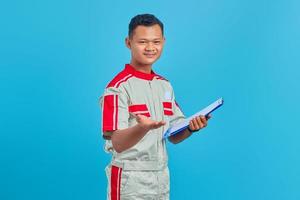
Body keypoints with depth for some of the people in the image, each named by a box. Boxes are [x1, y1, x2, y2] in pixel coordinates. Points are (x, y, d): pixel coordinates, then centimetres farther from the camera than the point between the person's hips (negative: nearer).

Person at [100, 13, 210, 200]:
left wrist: (191, 128, -9)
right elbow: (117, 143, -18)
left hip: (162, 178, 6)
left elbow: (174, 136, 11)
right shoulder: (119, 86, -12)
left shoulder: (165, 85, 8)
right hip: (130, 180, -6)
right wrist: (143, 127, -36)